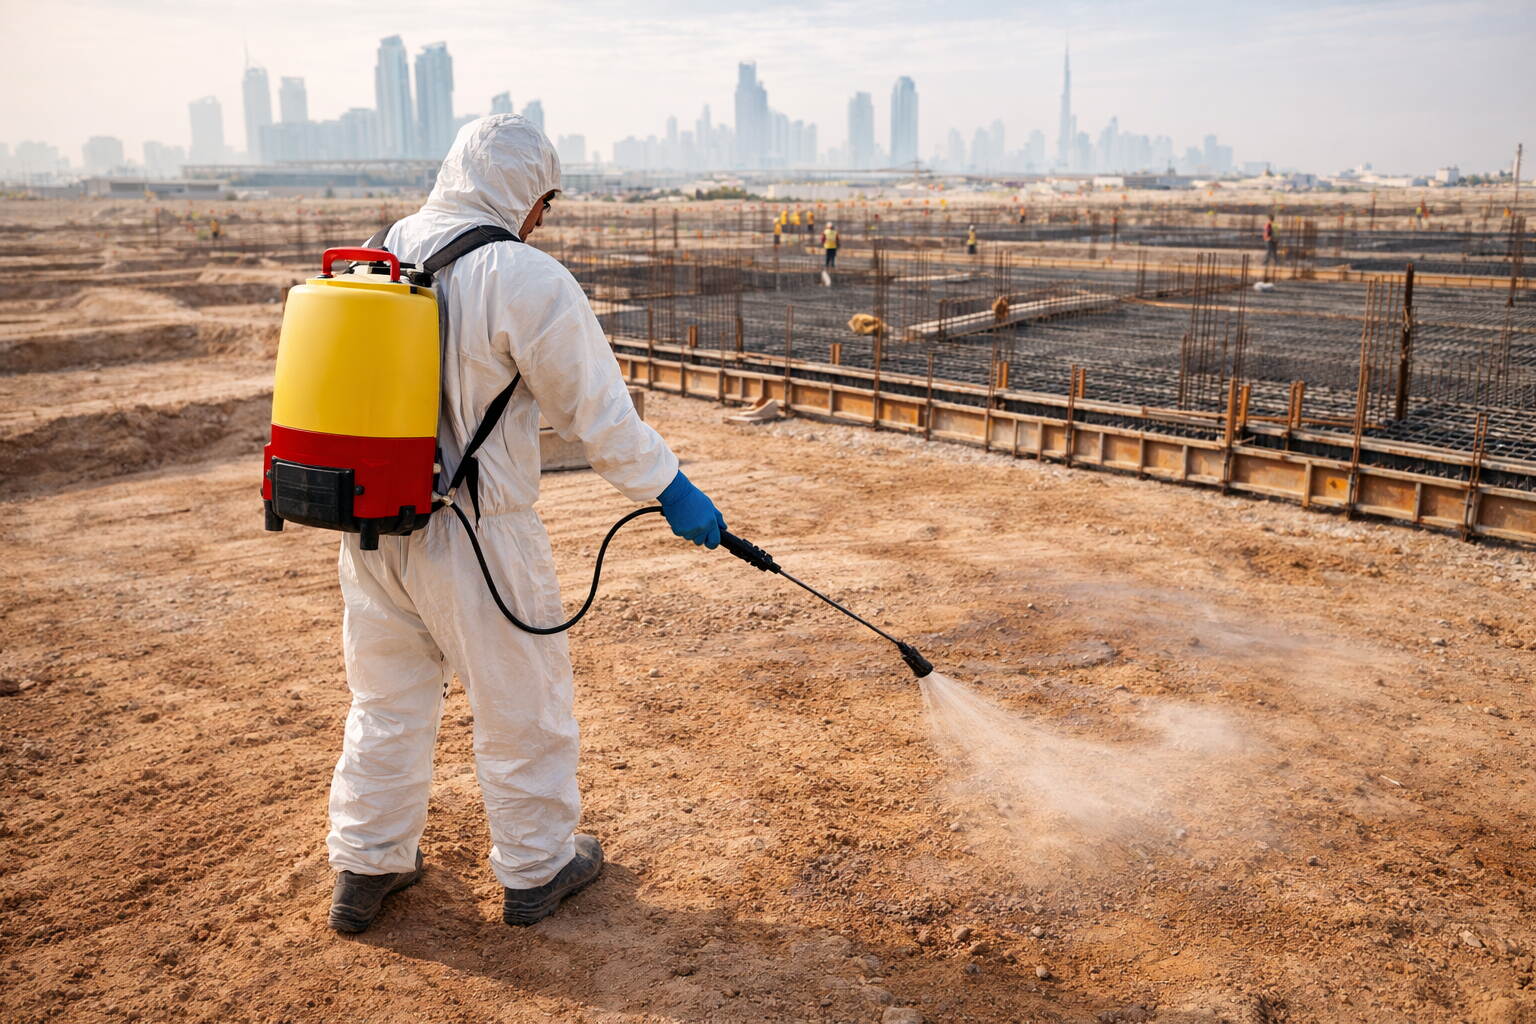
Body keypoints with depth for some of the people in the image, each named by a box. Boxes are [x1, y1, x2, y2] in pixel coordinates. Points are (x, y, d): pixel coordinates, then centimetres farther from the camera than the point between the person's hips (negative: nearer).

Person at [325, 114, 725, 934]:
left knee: (387, 698, 20)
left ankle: (366, 866, 32)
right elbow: (597, 411, -13)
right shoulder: (526, 280, -16)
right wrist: (672, 494, -3)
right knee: (522, 701, 12)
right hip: (474, 535, -6)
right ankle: (535, 869, 27)